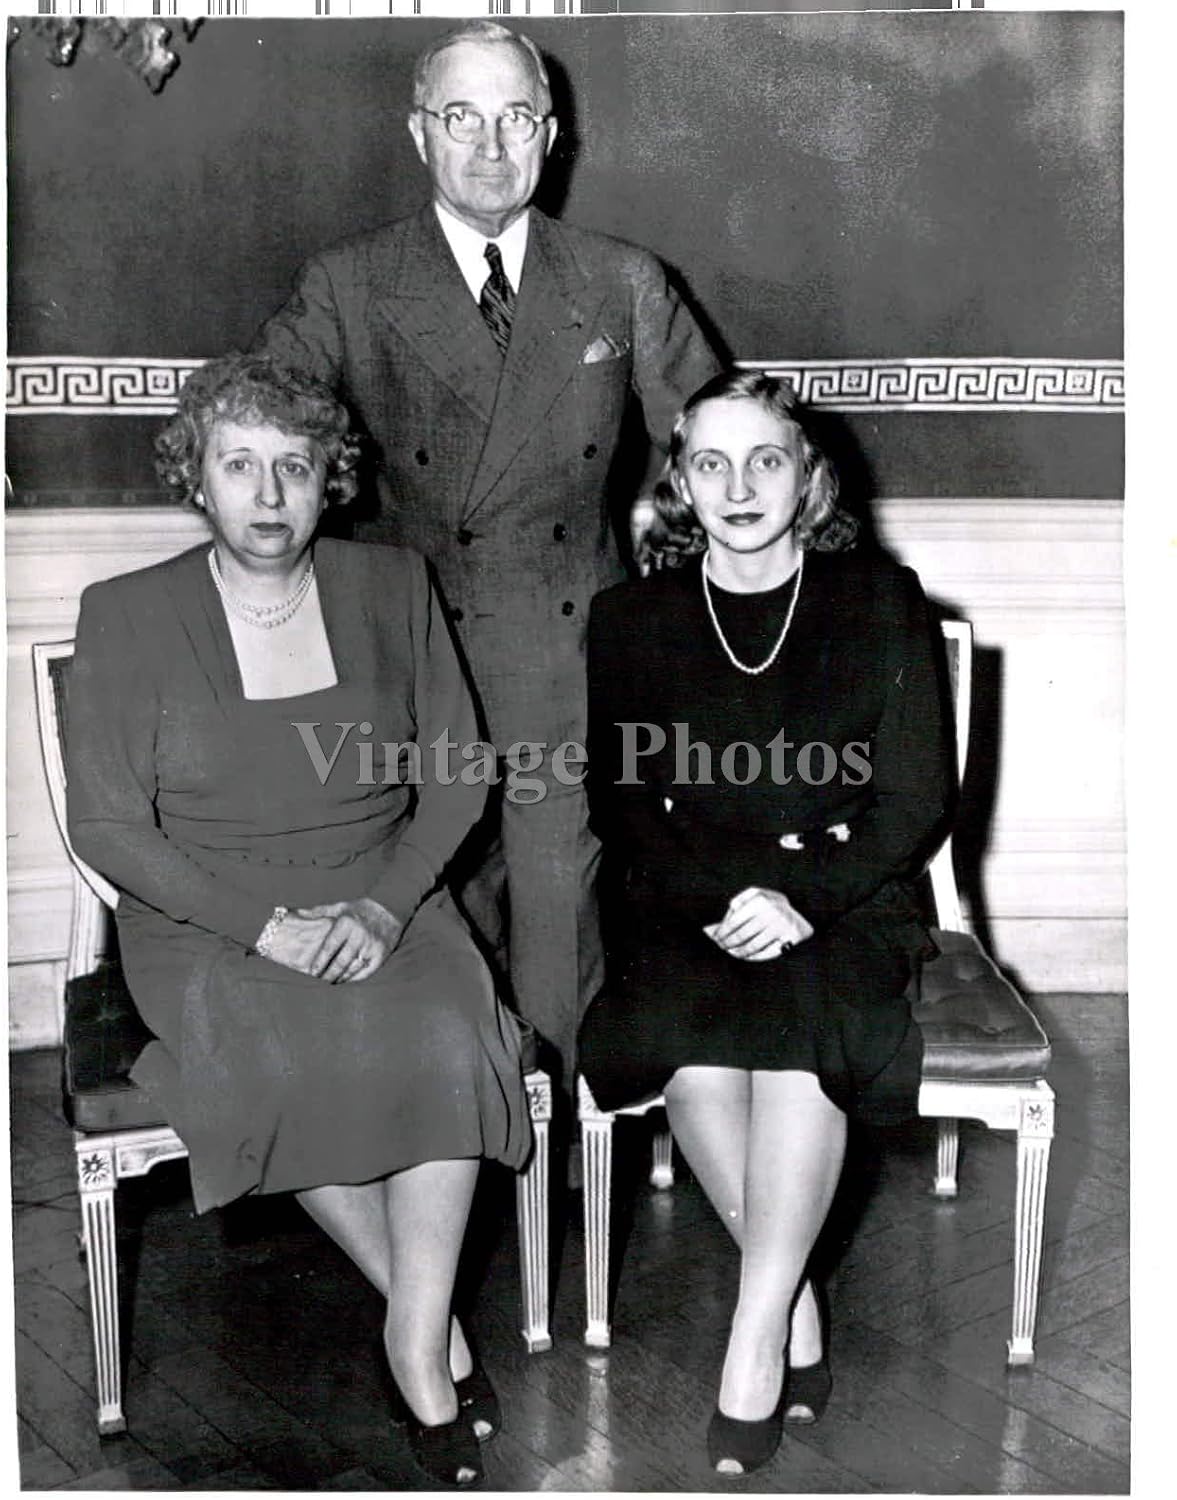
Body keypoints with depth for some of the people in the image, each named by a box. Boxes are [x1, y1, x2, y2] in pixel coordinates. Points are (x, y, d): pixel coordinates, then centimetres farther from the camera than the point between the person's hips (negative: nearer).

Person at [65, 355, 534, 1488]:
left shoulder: (391, 588, 6)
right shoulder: (124, 616, -1)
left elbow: (456, 775, 4)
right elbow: (108, 828, -4)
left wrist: (384, 904, -13)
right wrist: (264, 922, -16)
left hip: (383, 899, 2)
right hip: (205, 920, -1)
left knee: (445, 1036, -29)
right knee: (276, 1059, -31)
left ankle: (417, 1344, -13)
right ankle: (428, 1325, -9)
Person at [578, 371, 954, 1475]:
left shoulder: (879, 602, 5)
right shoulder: (630, 619, 8)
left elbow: (917, 797, 0)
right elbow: (620, 805, 4)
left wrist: (801, 898, -15)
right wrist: (726, 898, -14)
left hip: (846, 904, -1)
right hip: (690, 906, 1)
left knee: (803, 1011, -33)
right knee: (682, 1031, -30)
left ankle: (753, 1341, -21)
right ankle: (798, 1314, -12)